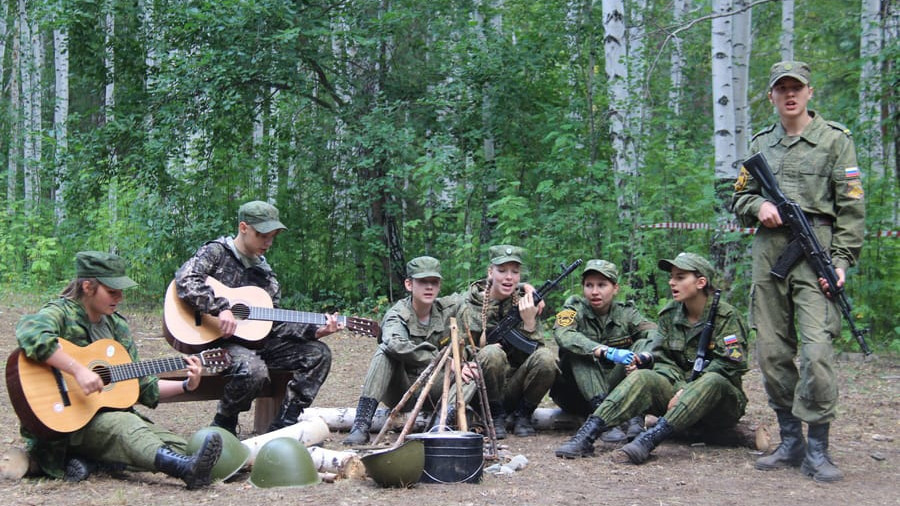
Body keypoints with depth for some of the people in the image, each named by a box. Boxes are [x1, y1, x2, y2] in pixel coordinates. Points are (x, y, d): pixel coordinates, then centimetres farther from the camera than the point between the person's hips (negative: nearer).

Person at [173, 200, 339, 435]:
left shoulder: (265, 273, 16)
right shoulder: (216, 252, -3)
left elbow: (274, 323, 12)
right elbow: (185, 280, -22)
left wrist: (314, 331, -2)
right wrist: (221, 308, -31)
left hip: (255, 340, 8)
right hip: (217, 341, -7)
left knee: (318, 353, -3)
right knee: (253, 370, -38)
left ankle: (283, 425, -4)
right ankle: (223, 425, -8)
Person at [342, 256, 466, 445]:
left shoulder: (449, 308, -2)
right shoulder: (397, 314, -14)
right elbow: (397, 345, -36)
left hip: (433, 391, 3)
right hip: (400, 391, -3)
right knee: (385, 350, -30)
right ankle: (362, 424, -39)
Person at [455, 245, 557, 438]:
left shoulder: (525, 302, 1)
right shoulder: (471, 308, -5)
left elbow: (533, 351, -6)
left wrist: (529, 321, -22)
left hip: (515, 389, 2)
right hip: (484, 392, -2)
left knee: (545, 358, -25)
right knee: (492, 354, -32)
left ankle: (523, 415, -3)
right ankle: (496, 416, -10)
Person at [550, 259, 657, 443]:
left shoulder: (626, 312, 2)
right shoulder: (575, 309, -5)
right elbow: (563, 335, -29)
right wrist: (608, 352, -42)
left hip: (616, 389, 2)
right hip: (578, 394, -2)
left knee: (641, 345, -16)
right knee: (576, 353, -27)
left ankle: (635, 416, -30)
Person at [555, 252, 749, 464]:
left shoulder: (726, 316, -8)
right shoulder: (669, 314, 7)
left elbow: (729, 366, -16)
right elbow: (663, 360, 4)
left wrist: (688, 393, -24)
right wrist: (680, 388, -17)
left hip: (722, 402, -4)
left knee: (713, 380, -37)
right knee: (642, 377, -23)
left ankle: (649, 439, -52)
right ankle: (587, 435, -42)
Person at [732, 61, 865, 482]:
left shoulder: (834, 139, 4)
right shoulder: (761, 143, 17)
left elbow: (851, 207, 0)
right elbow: (739, 198, 22)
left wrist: (841, 261, -9)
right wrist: (758, 205, -1)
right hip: (768, 253, 5)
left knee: (816, 350, -14)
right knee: (772, 353, 5)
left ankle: (817, 450, -7)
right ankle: (791, 442, 17)